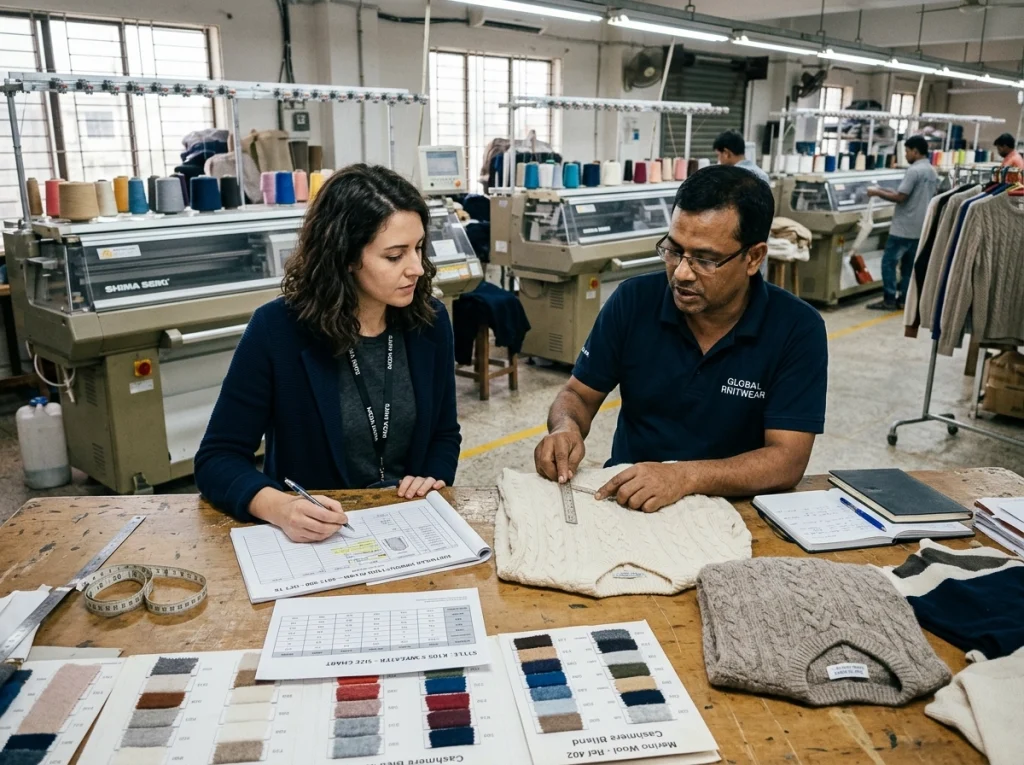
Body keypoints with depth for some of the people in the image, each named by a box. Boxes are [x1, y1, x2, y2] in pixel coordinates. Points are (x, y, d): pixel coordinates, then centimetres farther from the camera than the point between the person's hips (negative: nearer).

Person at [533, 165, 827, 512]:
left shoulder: (798, 329, -12)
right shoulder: (633, 301, -6)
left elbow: (787, 459, -17)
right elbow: (580, 394, 3)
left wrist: (686, 476, -32)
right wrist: (566, 429, -19)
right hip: (626, 500, 1)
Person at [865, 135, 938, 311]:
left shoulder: (914, 170, -15)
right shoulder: (932, 172, 14)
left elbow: (900, 197, -18)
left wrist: (878, 192, -7)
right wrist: (890, 192, 20)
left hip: (904, 227, -9)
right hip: (921, 227, 9)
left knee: (889, 261, -3)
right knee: (909, 264, 12)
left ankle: (889, 299, -3)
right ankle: (904, 299, 13)